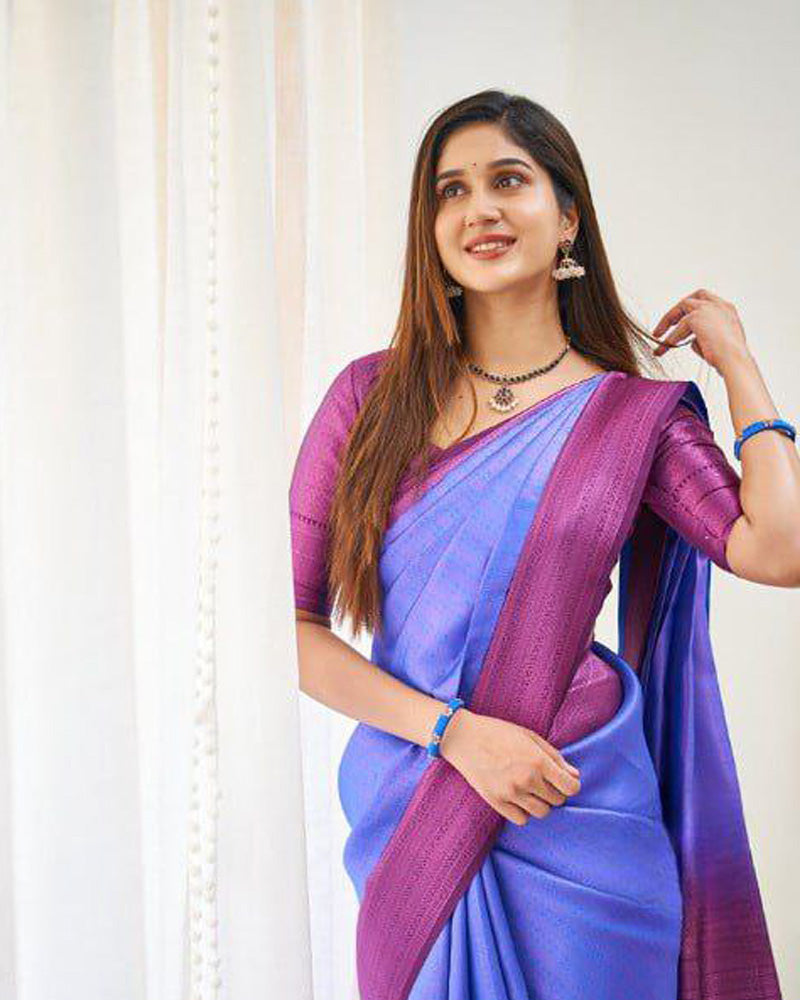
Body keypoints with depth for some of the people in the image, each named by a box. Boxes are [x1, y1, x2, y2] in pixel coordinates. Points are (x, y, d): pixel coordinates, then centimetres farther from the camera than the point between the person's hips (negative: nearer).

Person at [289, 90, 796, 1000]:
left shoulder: (635, 413, 0)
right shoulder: (373, 394, -1)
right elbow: (292, 625, -4)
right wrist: (453, 730, -15)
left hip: (575, 821, 0)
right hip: (409, 816, 1)